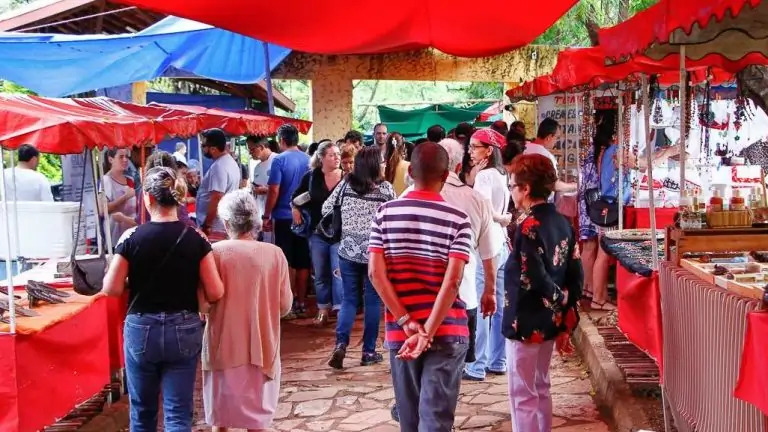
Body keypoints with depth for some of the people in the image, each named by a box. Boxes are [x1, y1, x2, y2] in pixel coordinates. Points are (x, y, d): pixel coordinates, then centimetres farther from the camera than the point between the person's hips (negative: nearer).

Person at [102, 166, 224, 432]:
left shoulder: (132, 238, -9)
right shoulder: (195, 239, -7)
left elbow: (111, 289, -6)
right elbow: (215, 294, -7)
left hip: (141, 329, 0)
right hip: (184, 330, 0)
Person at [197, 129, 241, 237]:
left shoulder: (219, 167, -19)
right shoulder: (231, 162, 14)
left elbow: (216, 198, -25)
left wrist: (206, 225, -20)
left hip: (215, 228, -10)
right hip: (225, 225, 10)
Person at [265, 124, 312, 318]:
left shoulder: (279, 160, -11)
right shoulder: (309, 160, 4)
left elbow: (274, 191, -13)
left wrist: (266, 216, -5)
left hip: (285, 217, -5)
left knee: (287, 262, 2)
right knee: (303, 261, 9)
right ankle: (301, 303, 15)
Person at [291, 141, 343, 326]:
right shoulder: (311, 177, 0)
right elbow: (297, 195, 17)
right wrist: (295, 208, 0)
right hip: (318, 232, 3)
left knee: (339, 272, -6)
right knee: (320, 274, 11)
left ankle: (341, 310, 1)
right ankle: (323, 310, 23)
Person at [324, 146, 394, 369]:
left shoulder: (346, 184, 1)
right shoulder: (385, 188, -6)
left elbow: (326, 209, 6)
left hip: (348, 250, 2)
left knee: (348, 299, 11)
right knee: (372, 301, 8)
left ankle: (340, 344, -6)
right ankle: (369, 352, 14)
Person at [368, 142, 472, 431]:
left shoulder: (385, 213, 0)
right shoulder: (458, 219, -6)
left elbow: (375, 272, -8)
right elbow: (452, 281, -16)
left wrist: (406, 322, -9)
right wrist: (427, 333, -17)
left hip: (400, 331, 3)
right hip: (447, 331, -2)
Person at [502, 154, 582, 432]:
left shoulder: (530, 227, -19)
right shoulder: (563, 223, 5)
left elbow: (533, 279, -24)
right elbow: (575, 276, 6)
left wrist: (561, 298, -6)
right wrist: (567, 321, 9)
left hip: (526, 324, -8)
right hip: (551, 322, 8)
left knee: (523, 396, 2)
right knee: (540, 389, 20)